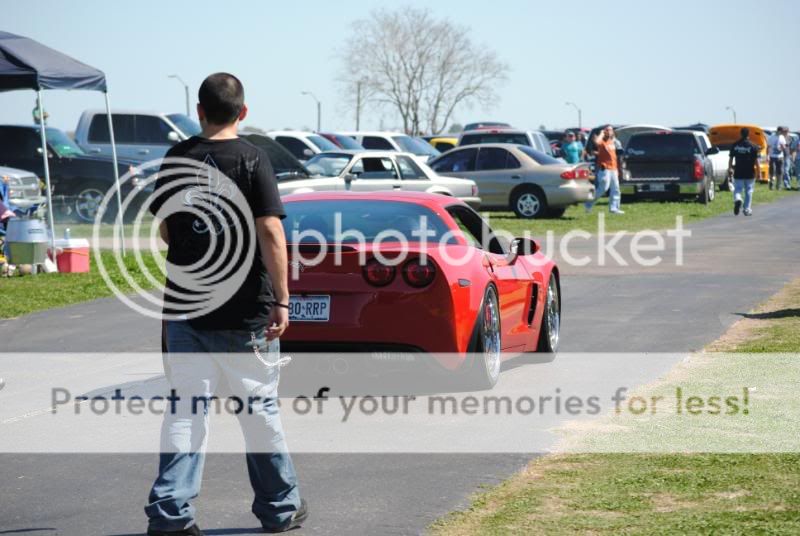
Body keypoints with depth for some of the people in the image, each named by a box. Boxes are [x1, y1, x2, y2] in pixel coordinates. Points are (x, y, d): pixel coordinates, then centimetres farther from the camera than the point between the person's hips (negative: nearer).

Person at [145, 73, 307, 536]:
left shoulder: (176, 158, 3)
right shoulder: (251, 159, -9)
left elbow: (164, 231, 12)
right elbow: (271, 233, -15)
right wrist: (281, 301, -12)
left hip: (184, 307, 3)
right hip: (244, 310, -3)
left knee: (186, 410, 6)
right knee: (260, 409, 9)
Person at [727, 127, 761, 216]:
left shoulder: (735, 145, 1)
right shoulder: (753, 146, -7)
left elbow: (731, 159, 5)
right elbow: (756, 161, -7)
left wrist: (730, 168, 16)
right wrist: (758, 171, 0)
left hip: (738, 173, 1)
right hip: (749, 173, -1)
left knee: (737, 189, 8)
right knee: (748, 191, 10)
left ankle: (737, 199, -24)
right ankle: (747, 209, 12)